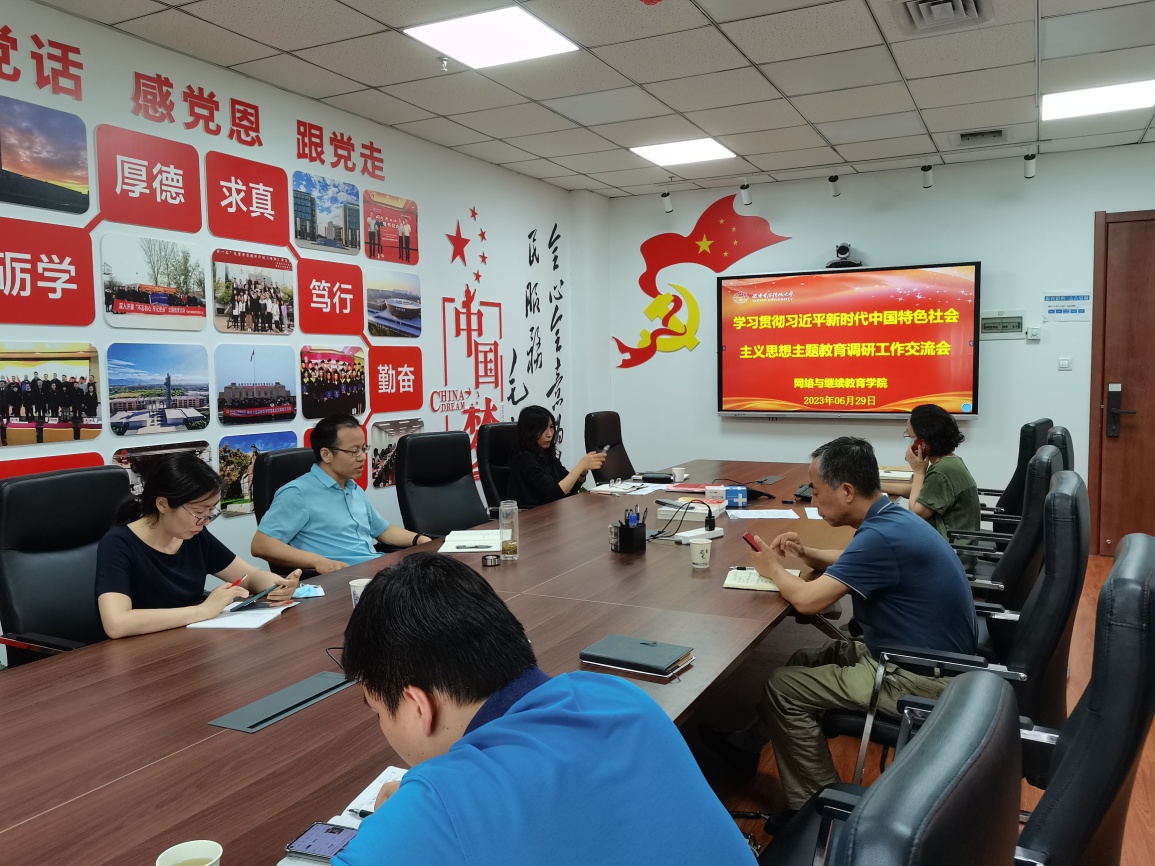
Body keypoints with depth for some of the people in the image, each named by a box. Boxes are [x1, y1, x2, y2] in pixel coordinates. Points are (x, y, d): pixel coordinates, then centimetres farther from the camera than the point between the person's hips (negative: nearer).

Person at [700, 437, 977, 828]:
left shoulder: (883, 535, -28)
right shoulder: (893, 518, 4)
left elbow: (807, 599, -27)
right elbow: (853, 563, 25)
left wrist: (774, 568, -7)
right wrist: (807, 554, 6)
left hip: (921, 679, -10)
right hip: (926, 658, 10)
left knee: (784, 686, -6)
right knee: (805, 661, 17)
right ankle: (747, 744, 29)